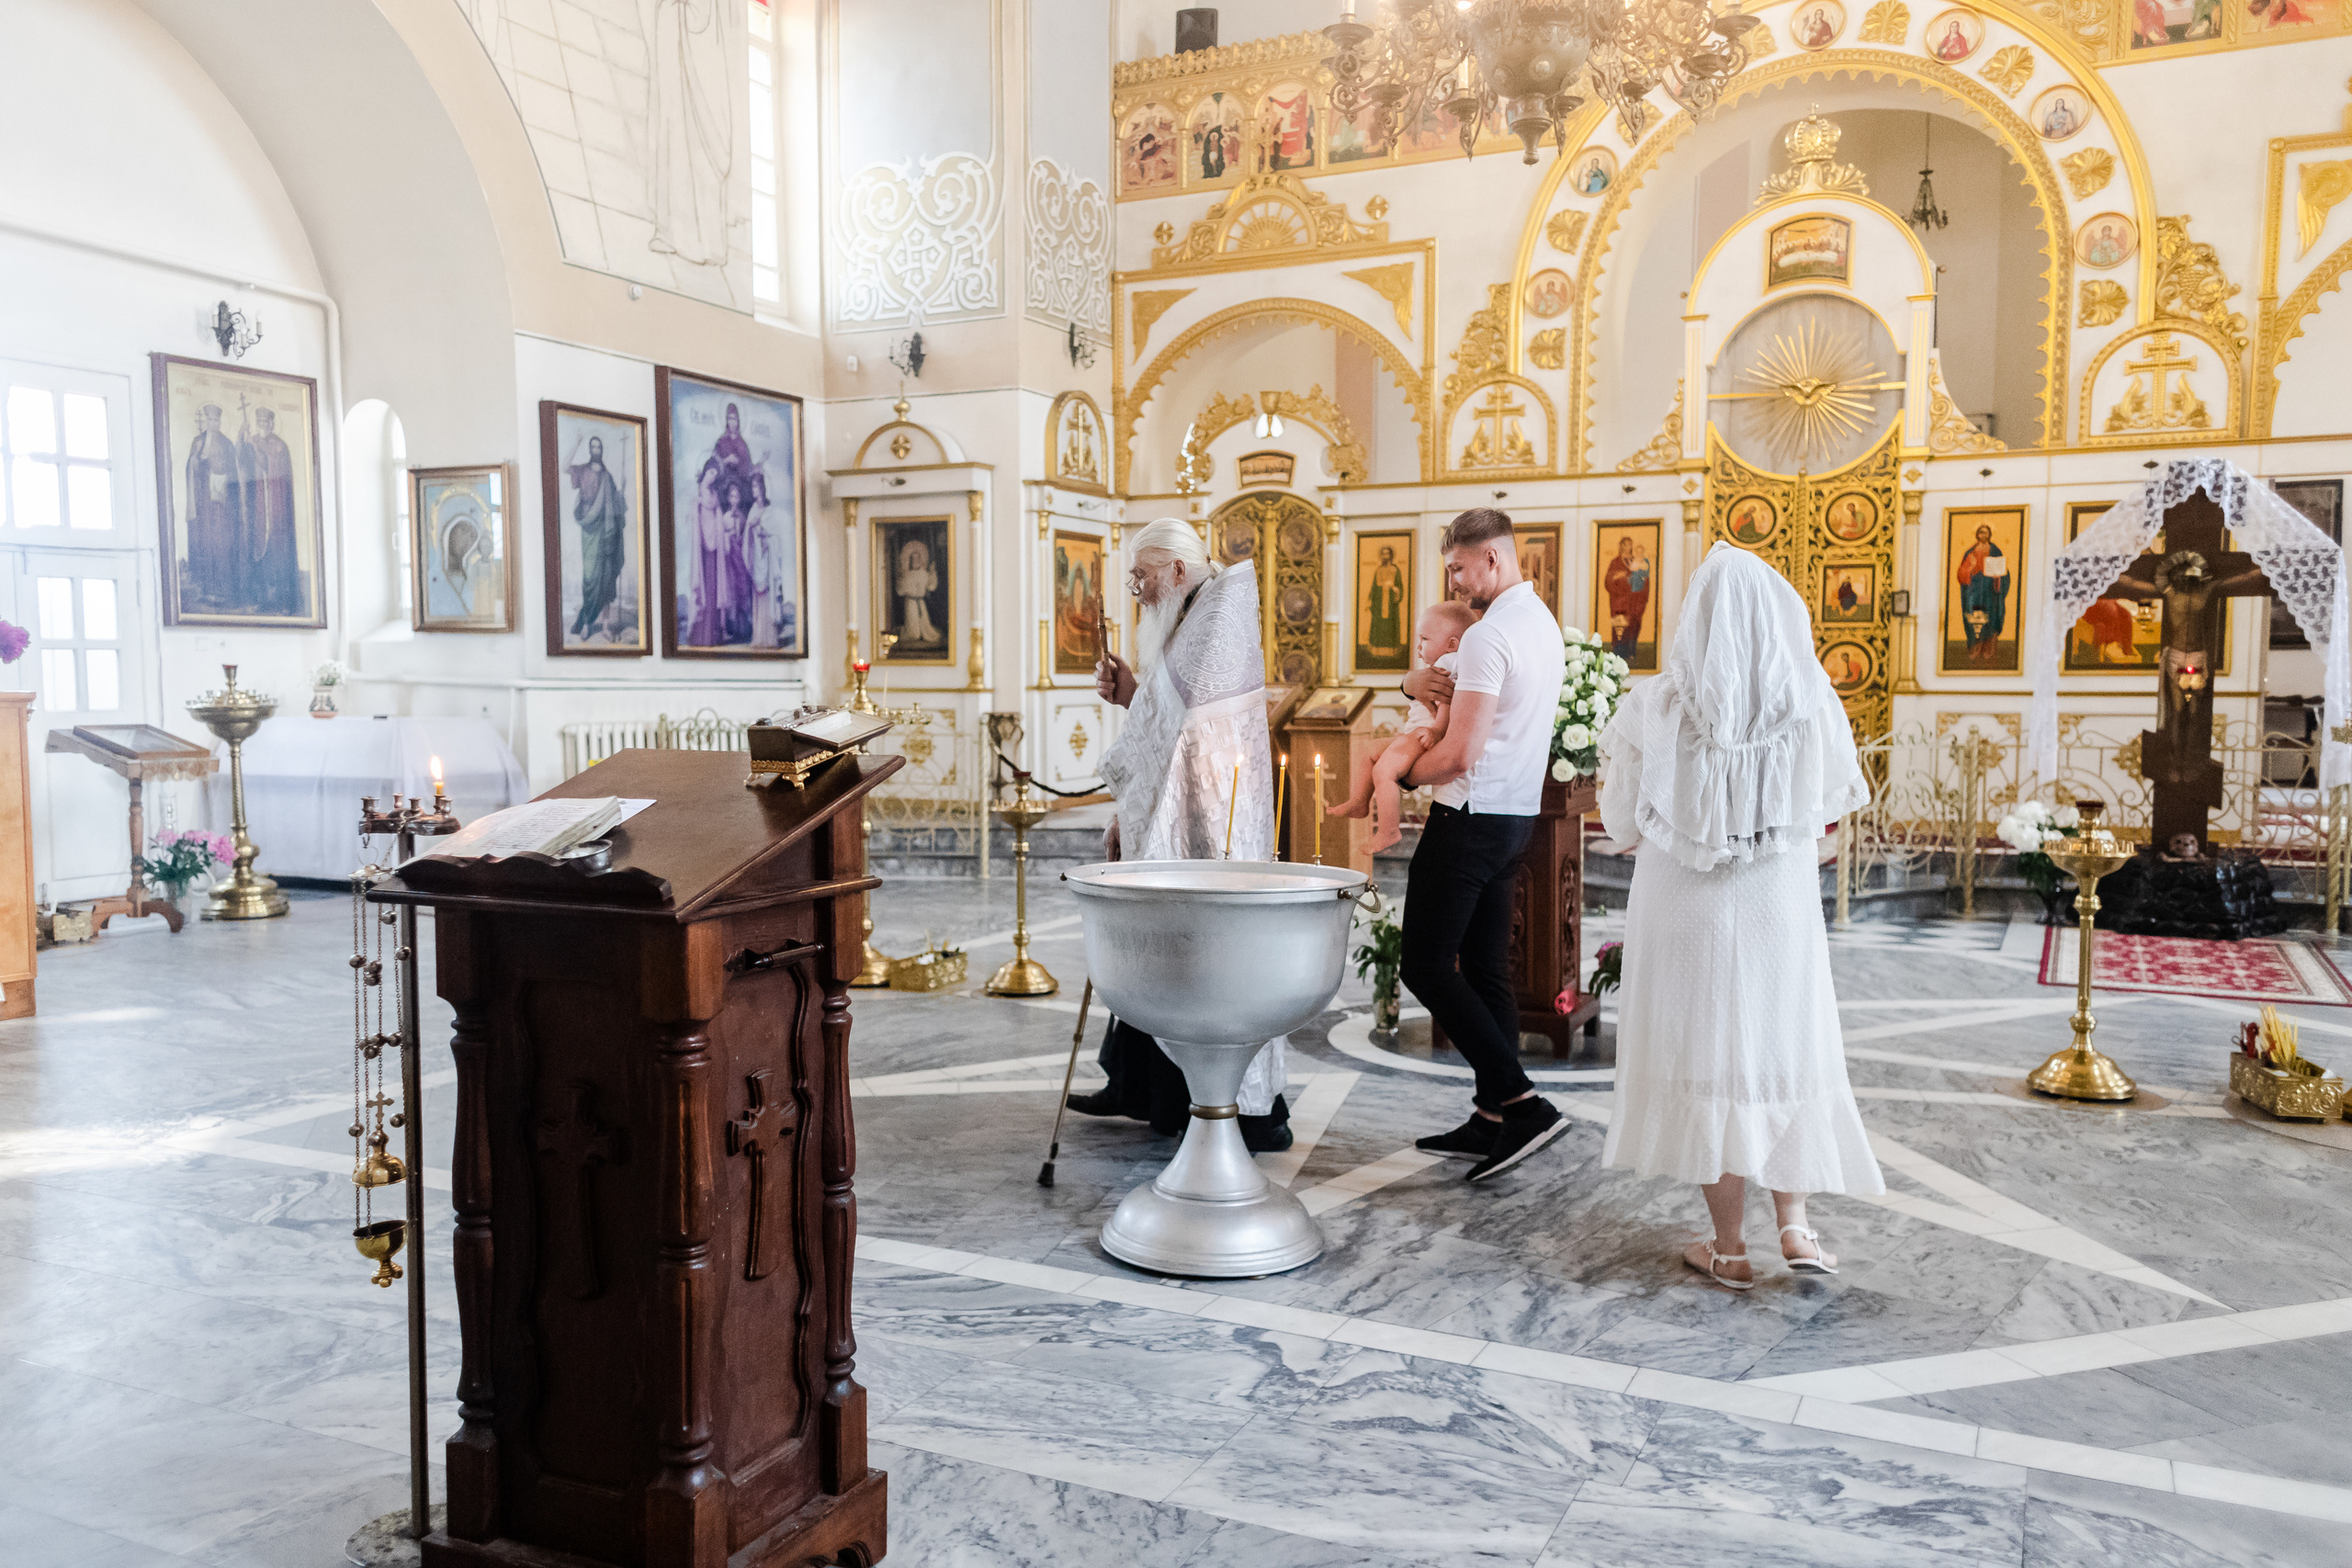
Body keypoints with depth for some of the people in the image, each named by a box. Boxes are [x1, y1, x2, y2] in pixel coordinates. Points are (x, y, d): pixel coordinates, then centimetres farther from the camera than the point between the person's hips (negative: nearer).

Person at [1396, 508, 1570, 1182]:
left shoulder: (1489, 636, -17)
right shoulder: (1544, 626, 15)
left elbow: (1459, 755, -20)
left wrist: (1402, 774, -2)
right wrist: (1421, 682, 1)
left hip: (1472, 817, -10)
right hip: (1517, 816, 10)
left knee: (1426, 967, -5)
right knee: (1486, 970, 11)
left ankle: (1521, 1102, -8)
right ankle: (1492, 1120, 15)